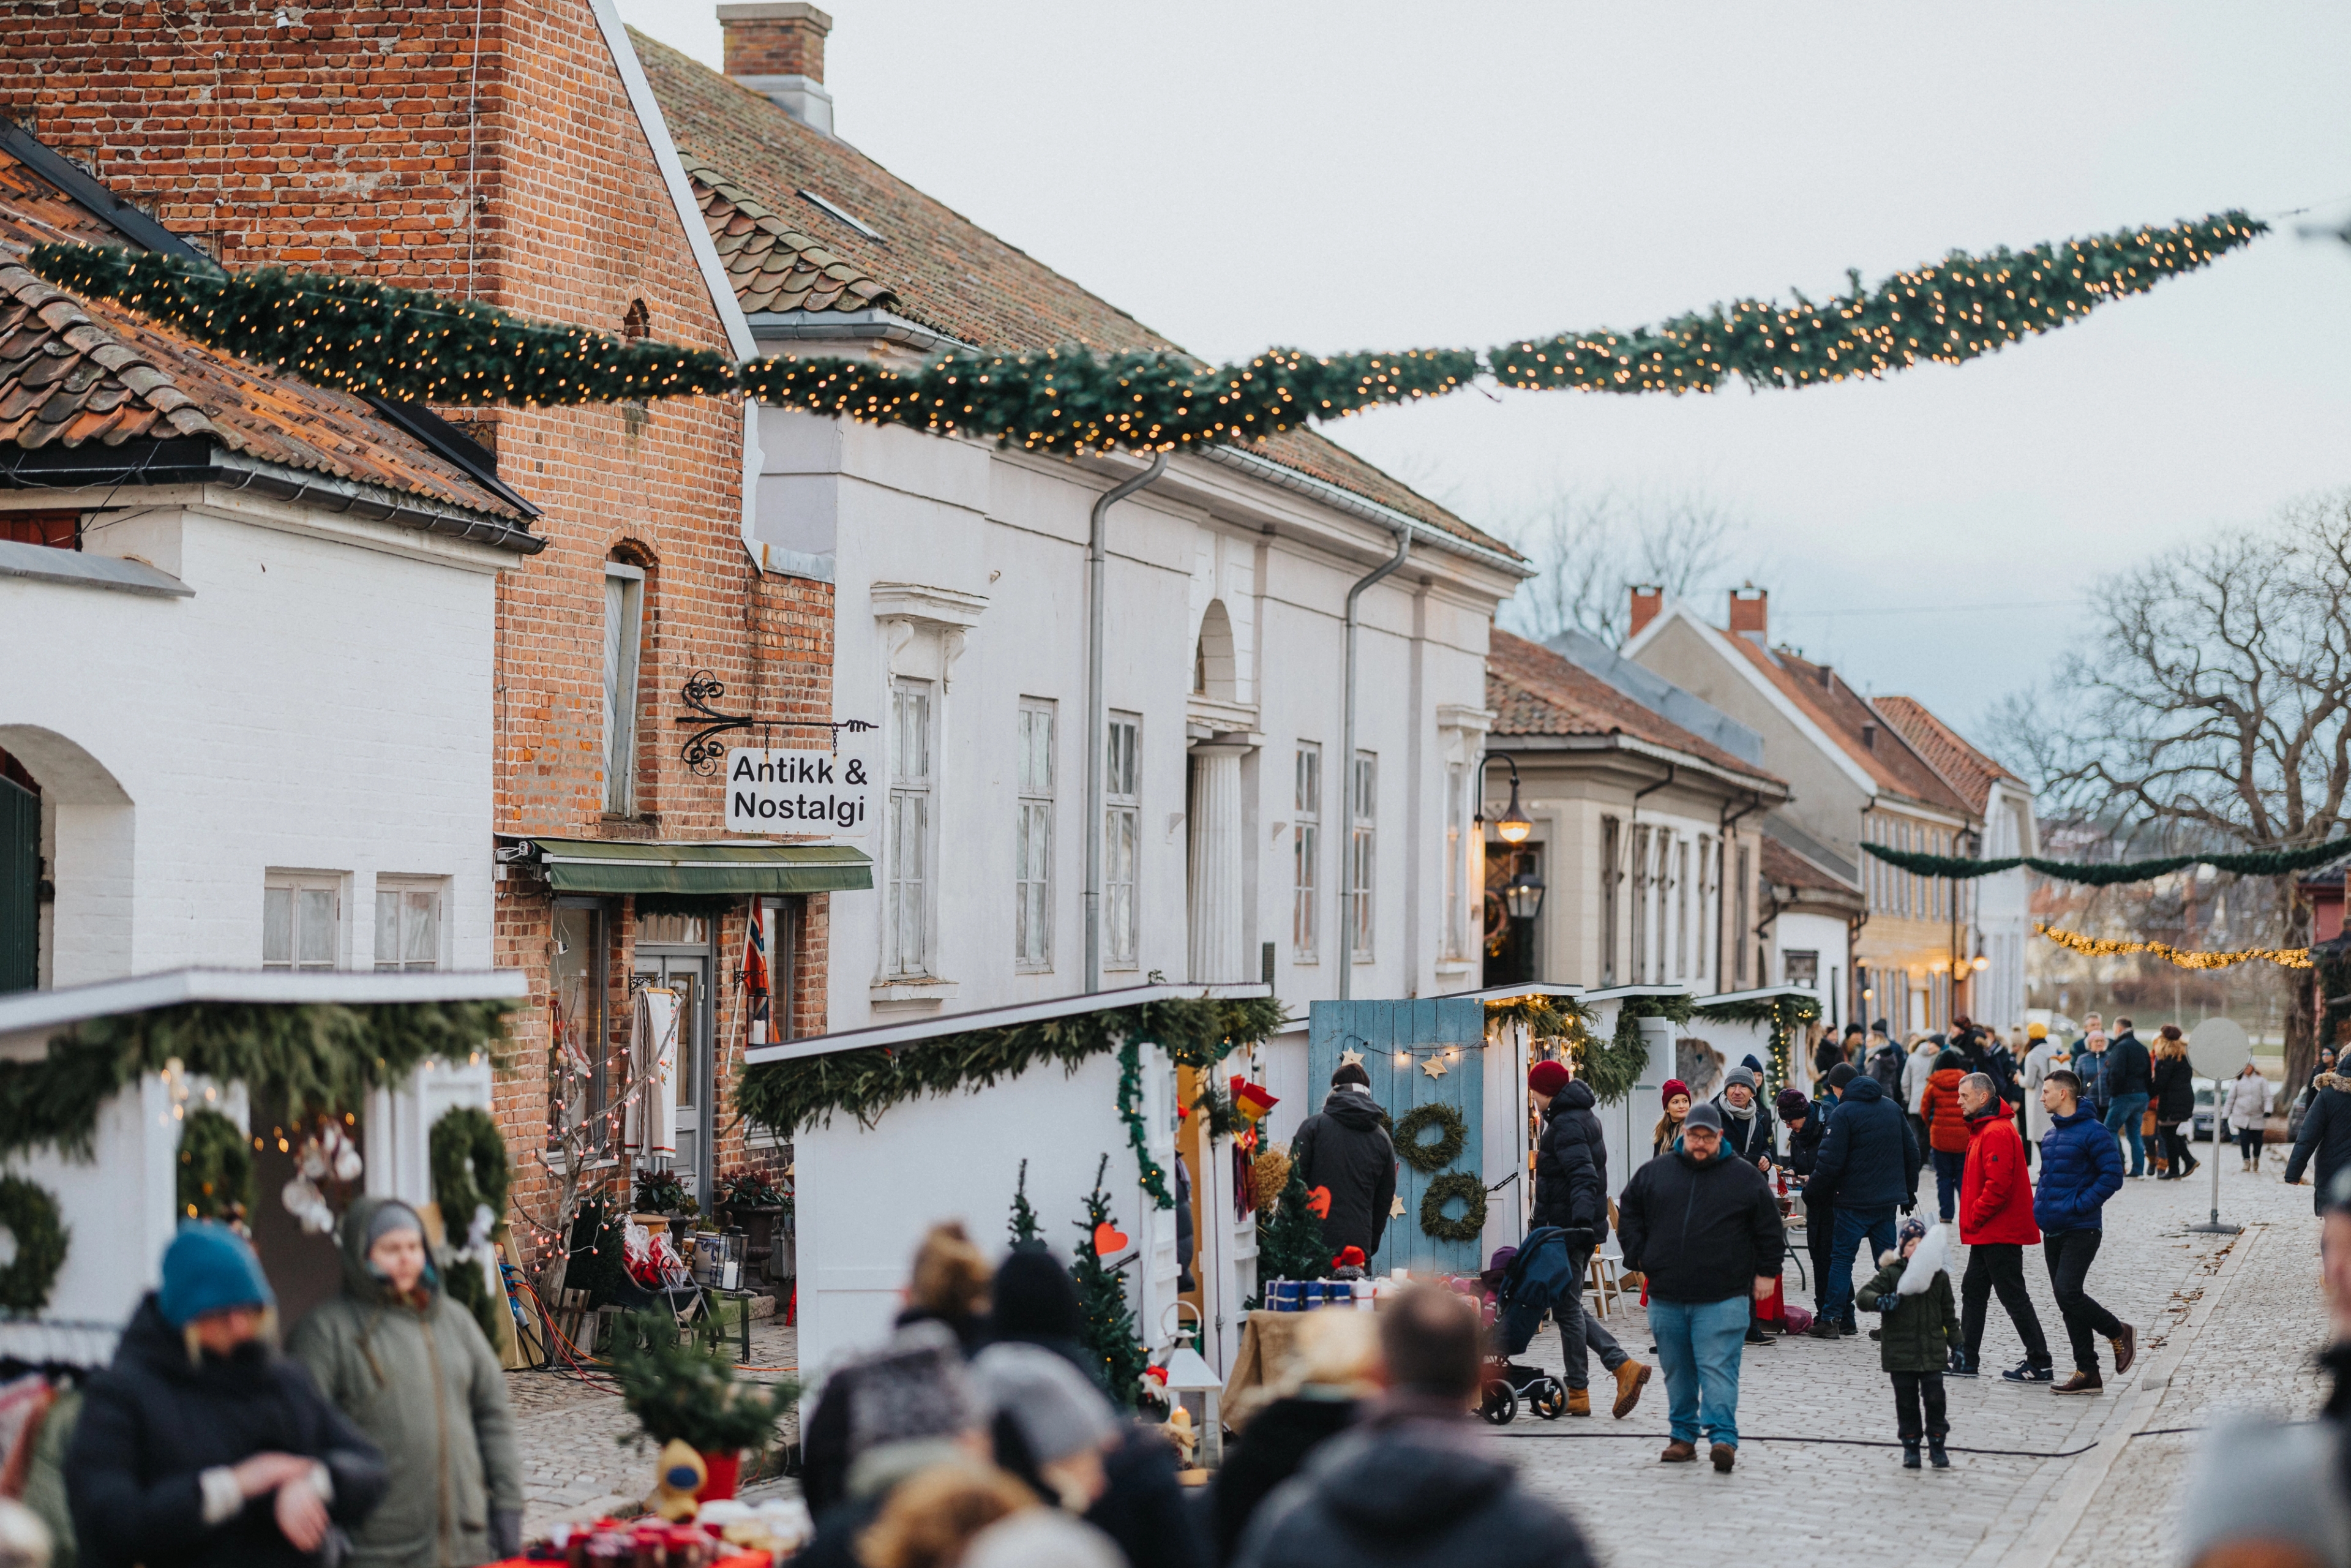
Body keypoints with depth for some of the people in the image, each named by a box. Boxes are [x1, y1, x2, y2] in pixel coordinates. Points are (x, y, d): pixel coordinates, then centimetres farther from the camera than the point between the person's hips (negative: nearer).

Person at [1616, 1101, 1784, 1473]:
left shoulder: (1745, 1177, 3)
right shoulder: (1654, 1173, 9)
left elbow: (1769, 1229, 9)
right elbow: (1628, 1213, 19)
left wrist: (1765, 1272, 5)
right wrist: (1639, 1257, 10)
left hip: (1723, 1298, -3)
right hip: (1667, 1296, 4)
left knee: (1718, 1369, -12)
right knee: (1677, 1372, 10)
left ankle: (1723, 1438, -15)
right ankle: (1683, 1436, 19)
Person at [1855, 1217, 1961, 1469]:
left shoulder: (1939, 1276, 4)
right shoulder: (1891, 1275, -5)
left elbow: (1948, 1314, 12)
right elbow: (1865, 1294, -13)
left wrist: (1956, 1344, 9)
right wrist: (1880, 1302, -34)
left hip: (1933, 1352, 1)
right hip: (1900, 1351, -1)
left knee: (1934, 1398, -1)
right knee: (1907, 1401, 6)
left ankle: (1937, 1444, 12)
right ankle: (1910, 1445, 18)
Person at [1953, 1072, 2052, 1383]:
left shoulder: (1997, 1133, -19)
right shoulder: (1982, 1129, 16)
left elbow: (1998, 1184, -26)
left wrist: (1974, 1218, -17)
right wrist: (1973, 1220, 14)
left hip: (1999, 1232, -11)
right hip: (1987, 1233, 11)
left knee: (2013, 1297, -6)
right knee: (1973, 1290, 14)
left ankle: (2040, 1364, -2)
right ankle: (1966, 1359, 19)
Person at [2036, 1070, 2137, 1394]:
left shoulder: (2093, 1133, -11)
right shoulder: (2051, 1136, 15)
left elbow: (2112, 1176, -15)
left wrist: (2079, 1205, -18)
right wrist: (2040, 1206, 9)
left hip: (2081, 1230, -9)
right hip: (2053, 1232, 9)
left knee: (2068, 1293, -18)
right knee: (2066, 1299, 7)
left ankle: (2119, 1333, 6)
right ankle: (2087, 1373, 11)